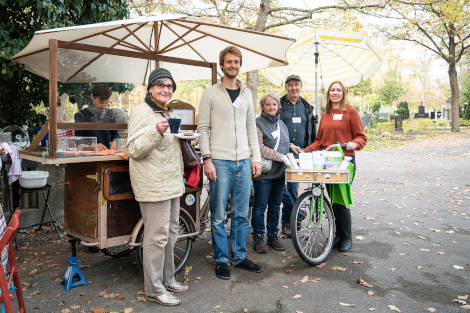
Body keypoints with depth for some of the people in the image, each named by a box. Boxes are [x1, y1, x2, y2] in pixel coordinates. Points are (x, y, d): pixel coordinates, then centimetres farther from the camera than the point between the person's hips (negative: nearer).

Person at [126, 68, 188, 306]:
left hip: (172, 183, 10)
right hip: (154, 186, -10)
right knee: (157, 237, -5)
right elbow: (133, 150, -18)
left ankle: (167, 279, 31)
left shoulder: (170, 114, 19)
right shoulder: (143, 112, -10)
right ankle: (154, 289, 8)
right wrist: (155, 131, -30)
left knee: (170, 233, 17)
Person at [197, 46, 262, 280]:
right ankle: (221, 260, 17)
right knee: (218, 216, 3)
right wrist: (207, 159, -12)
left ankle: (239, 257, 26)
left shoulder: (246, 94, 14)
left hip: (244, 162, 4)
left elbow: (251, 128, 15)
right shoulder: (211, 93, 0)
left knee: (241, 215, 11)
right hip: (220, 162, -4)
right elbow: (203, 129, -3)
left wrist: (256, 158, 8)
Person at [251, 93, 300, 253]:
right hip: (263, 173, -7)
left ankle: (273, 236, 26)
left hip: (279, 173, 7)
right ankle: (258, 238, 13)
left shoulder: (281, 124, 16)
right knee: (260, 206, 1)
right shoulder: (258, 123, -9)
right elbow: (259, 148, -18)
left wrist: (290, 146, 6)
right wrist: (282, 157, -20)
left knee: (275, 206, 14)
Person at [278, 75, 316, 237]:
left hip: (300, 153, 3)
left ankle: (287, 221, 18)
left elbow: (312, 132, 18)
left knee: (293, 188, 6)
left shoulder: (307, 107, 14)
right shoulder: (279, 105, 2)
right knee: (281, 186, -11)